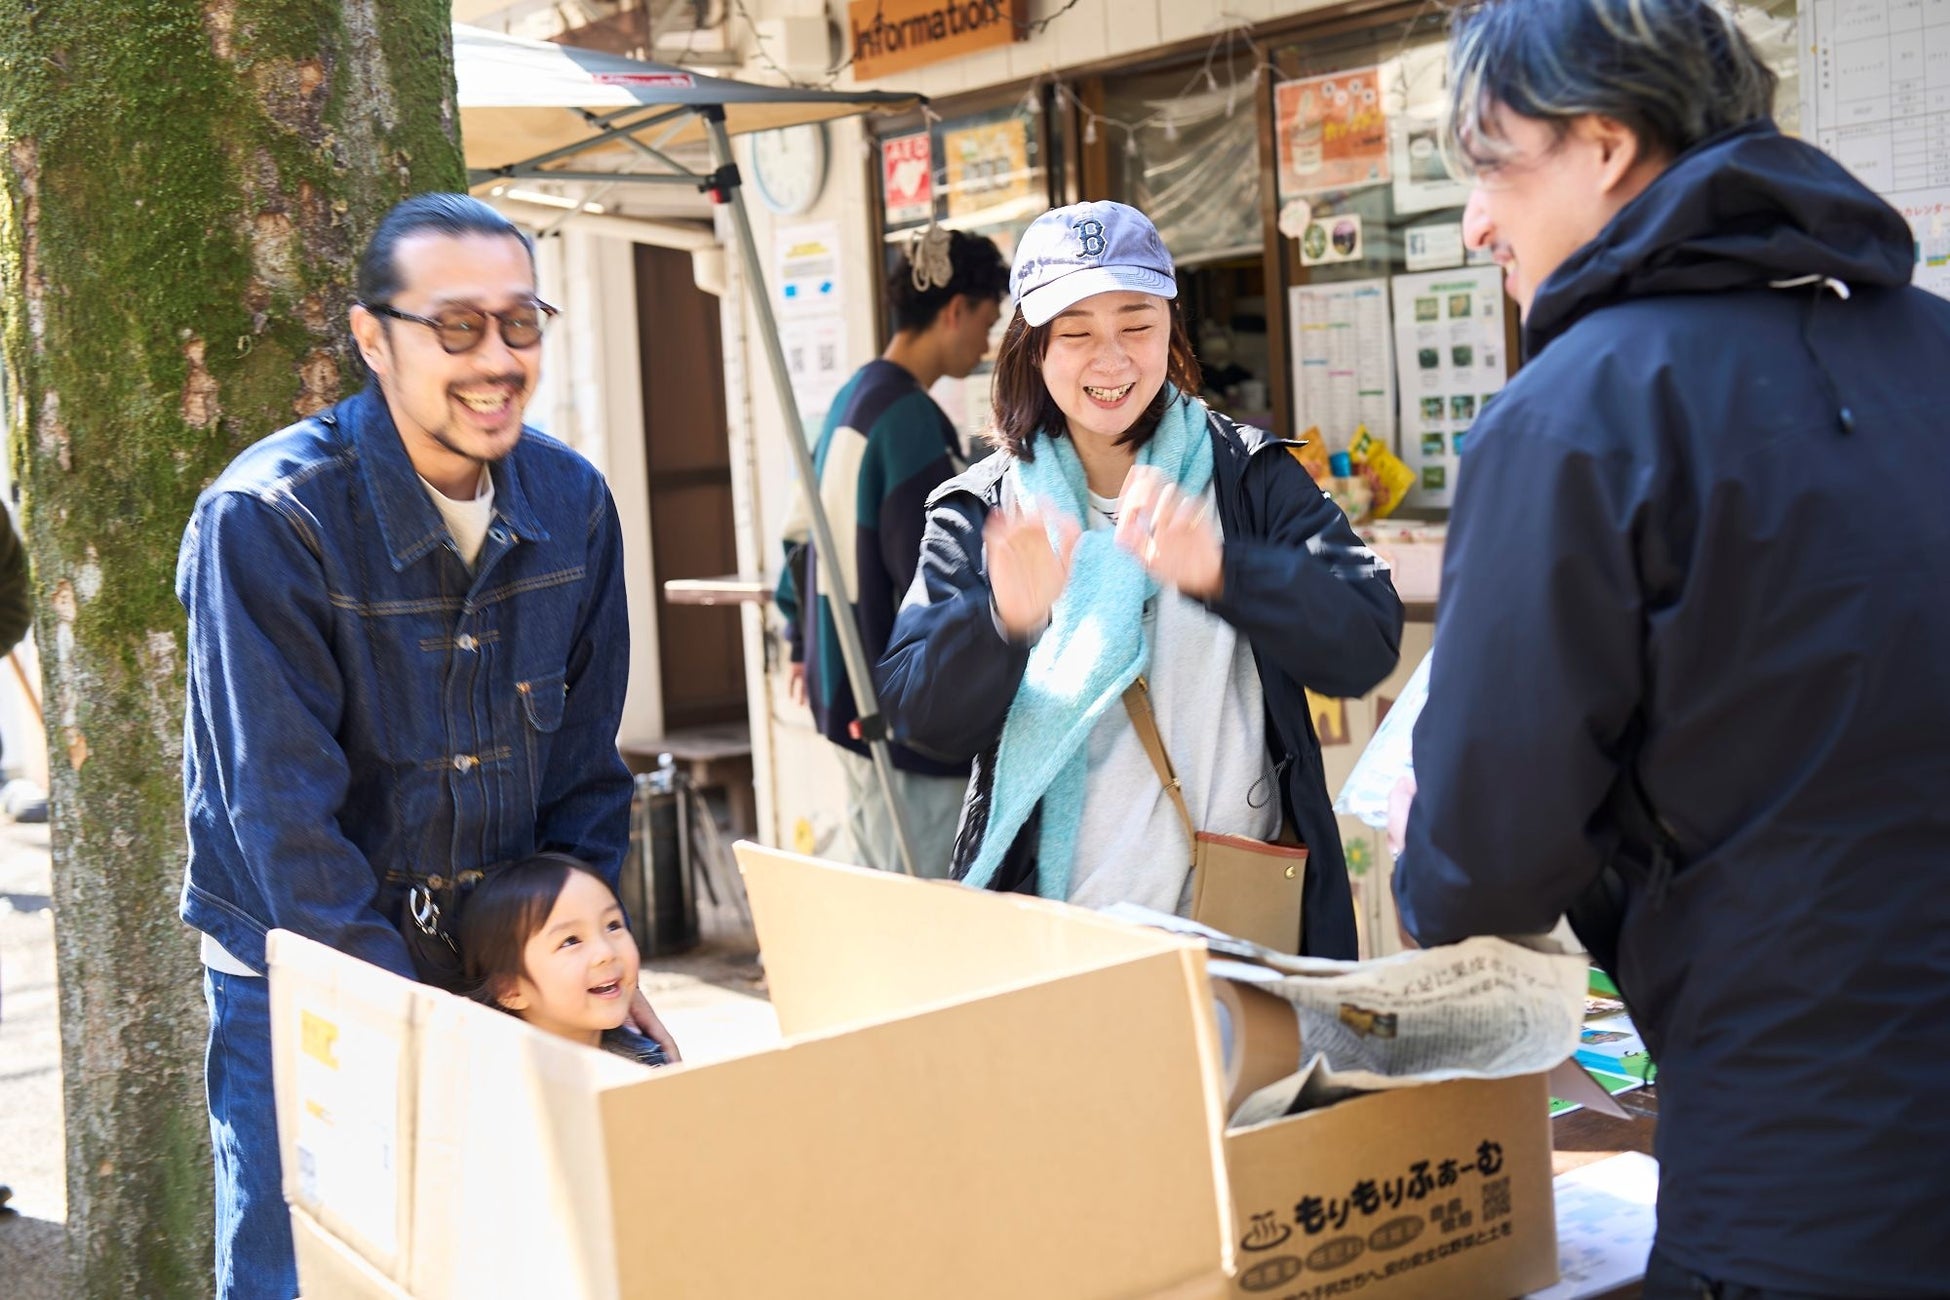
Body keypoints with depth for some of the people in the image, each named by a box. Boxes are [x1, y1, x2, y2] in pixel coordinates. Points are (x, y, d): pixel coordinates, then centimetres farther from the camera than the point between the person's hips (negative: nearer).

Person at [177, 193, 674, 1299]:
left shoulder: (572, 502, -5)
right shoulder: (265, 520, -21)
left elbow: (583, 763, 4)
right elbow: (286, 817, -22)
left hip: (505, 962, 5)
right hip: (307, 985, -4)